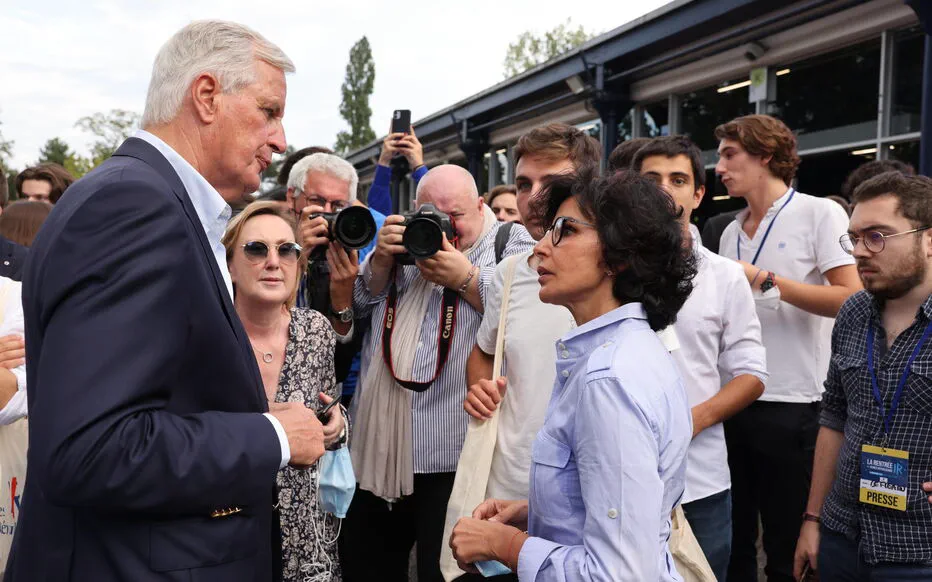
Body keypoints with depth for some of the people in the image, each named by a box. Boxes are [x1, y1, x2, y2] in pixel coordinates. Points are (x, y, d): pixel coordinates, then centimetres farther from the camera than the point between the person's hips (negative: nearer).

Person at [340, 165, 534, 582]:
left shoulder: (512, 243, 2)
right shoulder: (405, 239, 18)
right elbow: (358, 303, 13)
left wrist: (466, 277, -16)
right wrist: (382, 259, -4)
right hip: (377, 445, 6)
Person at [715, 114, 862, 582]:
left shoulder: (820, 214, -5)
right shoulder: (731, 232, 13)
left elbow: (852, 300, -17)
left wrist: (766, 280, -16)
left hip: (792, 406, -6)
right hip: (733, 402, 6)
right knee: (733, 542, 14)